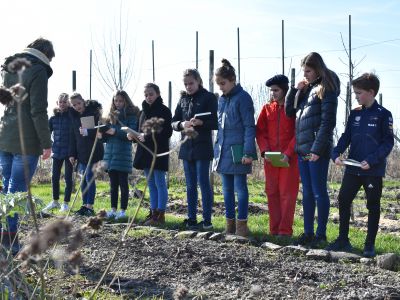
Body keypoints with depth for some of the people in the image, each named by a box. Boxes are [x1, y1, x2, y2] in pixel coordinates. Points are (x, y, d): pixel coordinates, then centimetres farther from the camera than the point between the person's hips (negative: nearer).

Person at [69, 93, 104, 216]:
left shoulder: (93, 112, -7)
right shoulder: (74, 116, 11)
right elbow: (73, 136, 14)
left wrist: (88, 132, -28)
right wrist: (72, 153, 10)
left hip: (93, 151, -6)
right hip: (80, 152, 6)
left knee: (89, 178, -6)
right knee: (83, 179, 9)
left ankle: (90, 206, -2)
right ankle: (85, 205, 15)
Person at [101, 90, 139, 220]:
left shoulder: (131, 115, -2)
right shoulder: (111, 115, 15)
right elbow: (106, 137, 16)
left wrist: (115, 132, -21)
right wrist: (102, 135, -5)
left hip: (123, 154, -5)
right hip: (110, 152, 5)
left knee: (123, 183, -1)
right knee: (113, 183, 9)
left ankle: (123, 210, 3)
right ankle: (113, 209, 15)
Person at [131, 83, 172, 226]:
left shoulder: (164, 110, -7)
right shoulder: (144, 111, 15)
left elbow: (167, 132, -14)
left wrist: (147, 137, -17)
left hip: (159, 152, -8)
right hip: (145, 151, 8)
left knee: (160, 183, -4)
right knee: (151, 184, 11)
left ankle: (160, 214, -1)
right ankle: (154, 212, 17)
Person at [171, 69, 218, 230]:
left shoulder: (209, 97, -4)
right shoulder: (183, 99, 12)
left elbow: (216, 123, -7)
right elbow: (173, 122, 12)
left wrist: (201, 122, -24)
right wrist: (182, 124, -10)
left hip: (202, 147, -6)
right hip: (186, 147, 6)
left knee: (203, 182, -5)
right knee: (190, 185, 10)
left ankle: (207, 220, 1)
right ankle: (191, 219, 17)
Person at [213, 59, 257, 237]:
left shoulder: (242, 98, -9)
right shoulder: (222, 99, 13)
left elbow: (249, 126, -12)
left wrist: (248, 152, -17)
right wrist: (217, 149, 15)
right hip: (223, 150, 7)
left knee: (240, 188, -2)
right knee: (227, 189, 11)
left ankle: (242, 224, 4)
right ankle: (230, 223, 18)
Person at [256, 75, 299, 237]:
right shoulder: (267, 108, 10)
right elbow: (260, 131, 9)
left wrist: (288, 153, -15)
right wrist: (265, 151, -5)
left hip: (289, 158, -4)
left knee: (287, 193, -3)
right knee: (272, 192, 6)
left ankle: (285, 230, 0)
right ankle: (274, 229, 13)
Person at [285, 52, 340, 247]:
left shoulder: (326, 89, -7)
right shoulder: (306, 89, 16)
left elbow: (328, 122, -13)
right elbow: (289, 112, 18)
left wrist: (317, 149, -19)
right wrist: (295, 90, 4)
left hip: (317, 150, -8)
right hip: (302, 149, 8)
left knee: (319, 192, -2)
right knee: (307, 192, 11)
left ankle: (321, 235, 5)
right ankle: (308, 233, 18)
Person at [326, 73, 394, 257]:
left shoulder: (383, 114, -7)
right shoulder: (355, 114, 9)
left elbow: (388, 143, -10)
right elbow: (346, 137, 9)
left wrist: (371, 160, -20)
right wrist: (336, 154, -8)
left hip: (373, 171, -5)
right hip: (353, 168, 5)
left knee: (373, 206, 5)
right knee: (343, 201, 6)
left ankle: (370, 245, 14)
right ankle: (343, 240, 17)